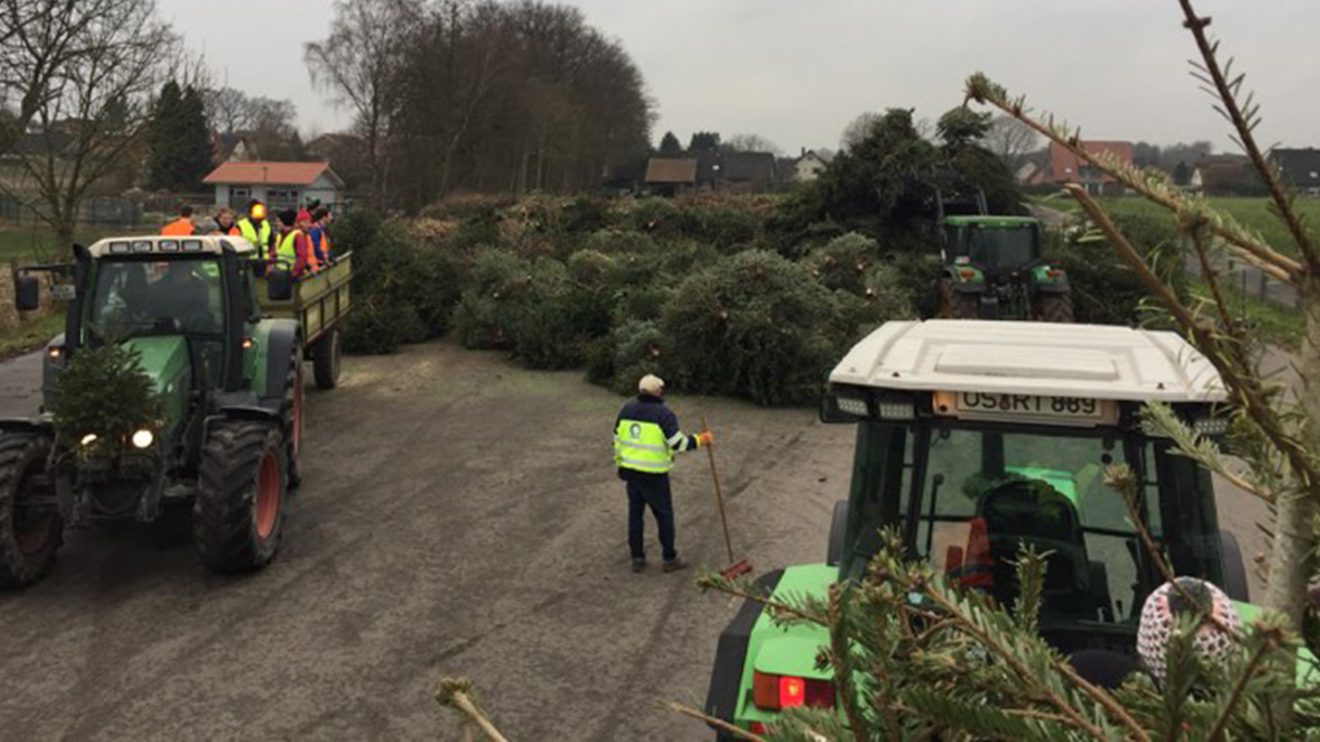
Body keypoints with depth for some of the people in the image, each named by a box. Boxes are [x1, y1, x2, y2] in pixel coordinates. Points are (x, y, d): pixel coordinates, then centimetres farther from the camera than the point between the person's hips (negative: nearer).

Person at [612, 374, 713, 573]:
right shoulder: (664, 414, -14)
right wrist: (701, 440, -3)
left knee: (635, 513, 13)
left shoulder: (627, 410, 4)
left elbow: (617, 440, 9)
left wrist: (620, 463, 21)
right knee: (664, 515, 8)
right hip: (654, 475, -5)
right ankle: (669, 559, 17)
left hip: (631, 471, 5)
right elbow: (678, 444, -17)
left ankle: (637, 559, 19)